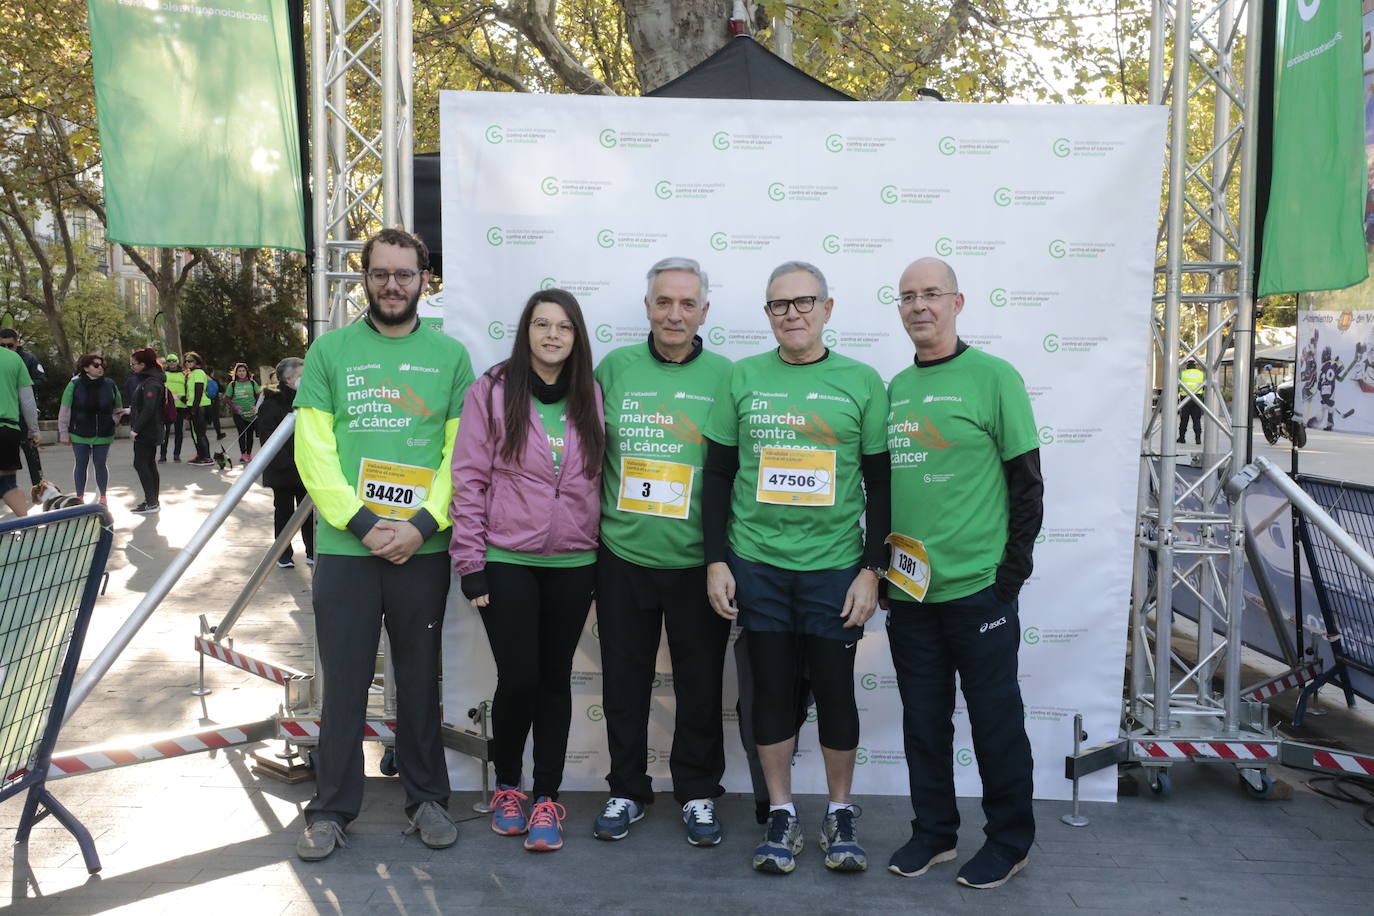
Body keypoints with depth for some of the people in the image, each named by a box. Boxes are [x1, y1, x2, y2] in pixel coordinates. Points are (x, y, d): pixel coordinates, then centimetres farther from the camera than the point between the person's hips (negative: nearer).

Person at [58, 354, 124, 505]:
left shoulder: (110, 385, 1)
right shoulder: (74, 385, -6)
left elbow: (118, 408, 15)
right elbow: (65, 410, -3)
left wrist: (113, 422, 1)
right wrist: (63, 433, -4)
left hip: (103, 435, 1)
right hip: (80, 435, -1)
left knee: (100, 464, 8)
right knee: (81, 465, 7)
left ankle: (102, 496, 20)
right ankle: (79, 497, 18)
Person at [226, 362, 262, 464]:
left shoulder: (252, 383, 4)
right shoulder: (232, 384, 2)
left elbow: (259, 395, 7)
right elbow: (228, 398, 4)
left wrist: (256, 406, -8)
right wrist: (234, 407, -12)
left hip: (251, 413, 1)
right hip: (238, 413, -1)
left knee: (250, 434, 7)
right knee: (241, 433, -10)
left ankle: (249, 454, 17)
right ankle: (243, 454, -5)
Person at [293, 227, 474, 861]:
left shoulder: (450, 355, 5)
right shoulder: (330, 351, 4)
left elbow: (462, 452, 0)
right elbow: (313, 451, -2)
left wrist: (422, 525, -12)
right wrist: (362, 523, -13)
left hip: (423, 548, 1)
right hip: (345, 546, 0)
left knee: (420, 679, 11)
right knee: (343, 682, 7)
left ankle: (427, 797, 26)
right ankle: (332, 808, 22)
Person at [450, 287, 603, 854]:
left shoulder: (592, 397, 5)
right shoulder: (493, 392, -5)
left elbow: (599, 480, 10)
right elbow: (469, 479, -5)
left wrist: (607, 552, 6)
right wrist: (470, 563, -8)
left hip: (573, 565, 3)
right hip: (507, 561, -3)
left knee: (555, 680, 9)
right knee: (517, 678, -1)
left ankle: (546, 798, 21)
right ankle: (507, 786, 25)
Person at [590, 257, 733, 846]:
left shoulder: (725, 376, -1)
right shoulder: (614, 368, 4)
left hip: (697, 561, -1)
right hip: (623, 556, 1)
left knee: (700, 684, 10)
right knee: (624, 681, 12)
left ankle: (698, 793, 29)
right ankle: (626, 791, 29)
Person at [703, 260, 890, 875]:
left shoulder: (861, 381, 1)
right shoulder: (742, 379, 4)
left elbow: (880, 485, 2)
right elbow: (718, 474, 6)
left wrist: (873, 570, -3)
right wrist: (716, 561, 1)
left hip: (834, 568, -1)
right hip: (756, 567, 1)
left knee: (835, 690, 7)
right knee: (772, 688, 8)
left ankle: (841, 814, 26)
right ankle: (782, 816, 23)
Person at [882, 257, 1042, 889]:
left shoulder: (993, 377, -5)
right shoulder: (893, 389, 11)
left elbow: (1026, 482, -6)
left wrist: (1013, 570, -9)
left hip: (977, 588, -5)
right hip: (907, 589, 5)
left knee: (995, 719, 6)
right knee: (923, 719, 14)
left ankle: (1009, 840, 23)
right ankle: (933, 831, 29)